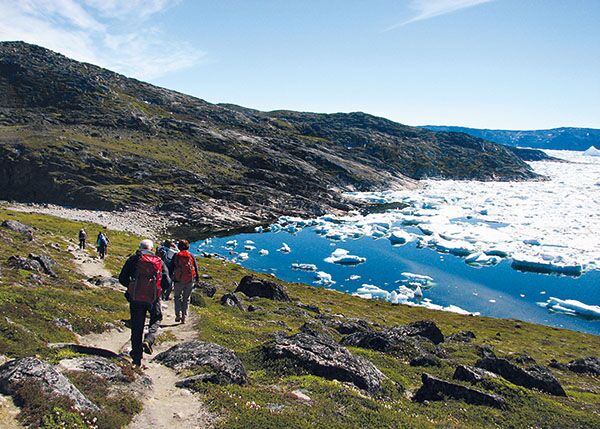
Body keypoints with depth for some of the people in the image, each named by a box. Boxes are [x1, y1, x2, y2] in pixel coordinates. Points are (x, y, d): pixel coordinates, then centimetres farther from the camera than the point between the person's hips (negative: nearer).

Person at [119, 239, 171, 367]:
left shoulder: (133, 259, 3)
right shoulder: (159, 262, 5)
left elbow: (122, 279, 1)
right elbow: (167, 282, 1)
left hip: (136, 298, 0)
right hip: (153, 298, 0)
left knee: (137, 328, 10)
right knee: (155, 320, 22)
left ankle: (137, 358, 13)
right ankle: (148, 341, -5)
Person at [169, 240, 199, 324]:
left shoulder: (176, 256, -1)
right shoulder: (191, 256, 2)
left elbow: (171, 268, 1)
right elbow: (196, 268, 4)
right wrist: (197, 279, 13)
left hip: (178, 280, -1)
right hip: (190, 280, 1)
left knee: (177, 297, 15)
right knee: (186, 298, 12)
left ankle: (178, 315, 4)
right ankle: (184, 317, 9)